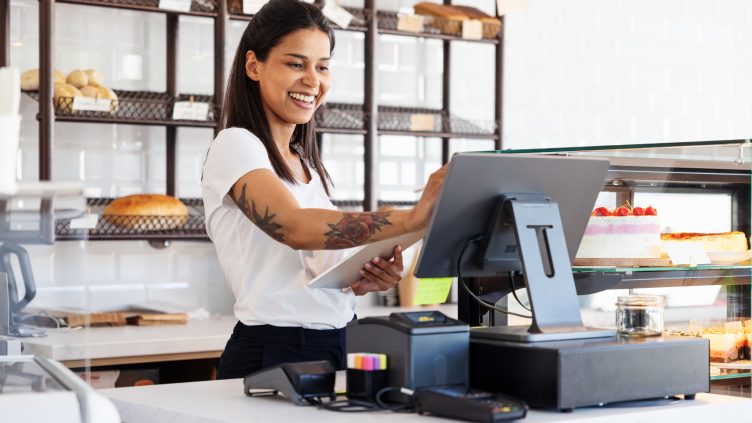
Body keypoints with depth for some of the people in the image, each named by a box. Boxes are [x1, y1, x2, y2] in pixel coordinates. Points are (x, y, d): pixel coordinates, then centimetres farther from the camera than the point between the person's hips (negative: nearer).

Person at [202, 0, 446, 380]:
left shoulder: (307, 164, 16)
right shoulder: (236, 146, -6)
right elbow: (295, 227, -24)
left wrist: (366, 280, -2)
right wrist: (411, 220, -33)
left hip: (331, 350, 7)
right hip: (273, 354, -7)